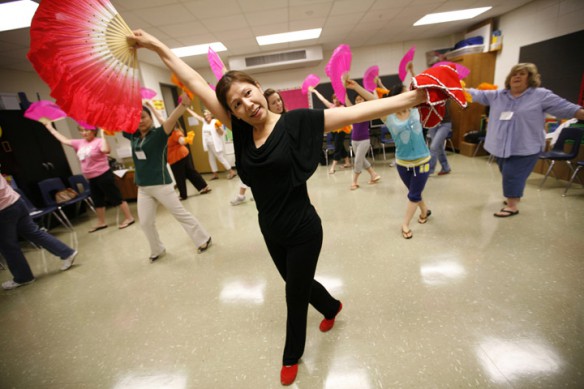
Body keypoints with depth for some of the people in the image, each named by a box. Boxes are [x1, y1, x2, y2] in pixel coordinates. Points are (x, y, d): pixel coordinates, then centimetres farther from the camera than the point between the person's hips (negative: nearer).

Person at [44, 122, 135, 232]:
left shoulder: (99, 141, -14)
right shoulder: (80, 143, 10)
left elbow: (106, 150, -36)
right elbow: (64, 140, 22)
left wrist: (102, 134, -31)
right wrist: (50, 128, 27)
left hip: (104, 176, -9)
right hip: (92, 179, 9)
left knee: (116, 198, -3)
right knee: (98, 201, 17)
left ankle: (129, 218, 7)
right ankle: (101, 222, 29)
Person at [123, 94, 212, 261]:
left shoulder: (159, 134, -10)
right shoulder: (133, 136, 7)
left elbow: (171, 120, -27)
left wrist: (183, 104, -44)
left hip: (161, 184, -6)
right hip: (142, 188, 6)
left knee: (181, 214, 3)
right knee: (145, 222, 14)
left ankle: (204, 239, 20)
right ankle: (157, 250, 35)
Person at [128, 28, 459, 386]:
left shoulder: (297, 121, -15)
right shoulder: (239, 128, -3)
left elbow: (359, 112, -17)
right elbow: (195, 83, 2)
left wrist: (414, 97, -20)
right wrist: (156, 45, 9)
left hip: (303, 230, -5)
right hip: (271, 231, 6)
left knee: (296, 296, 16)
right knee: (298, 285, 28)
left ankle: (292, 356, 48)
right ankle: (332, 308, 62)